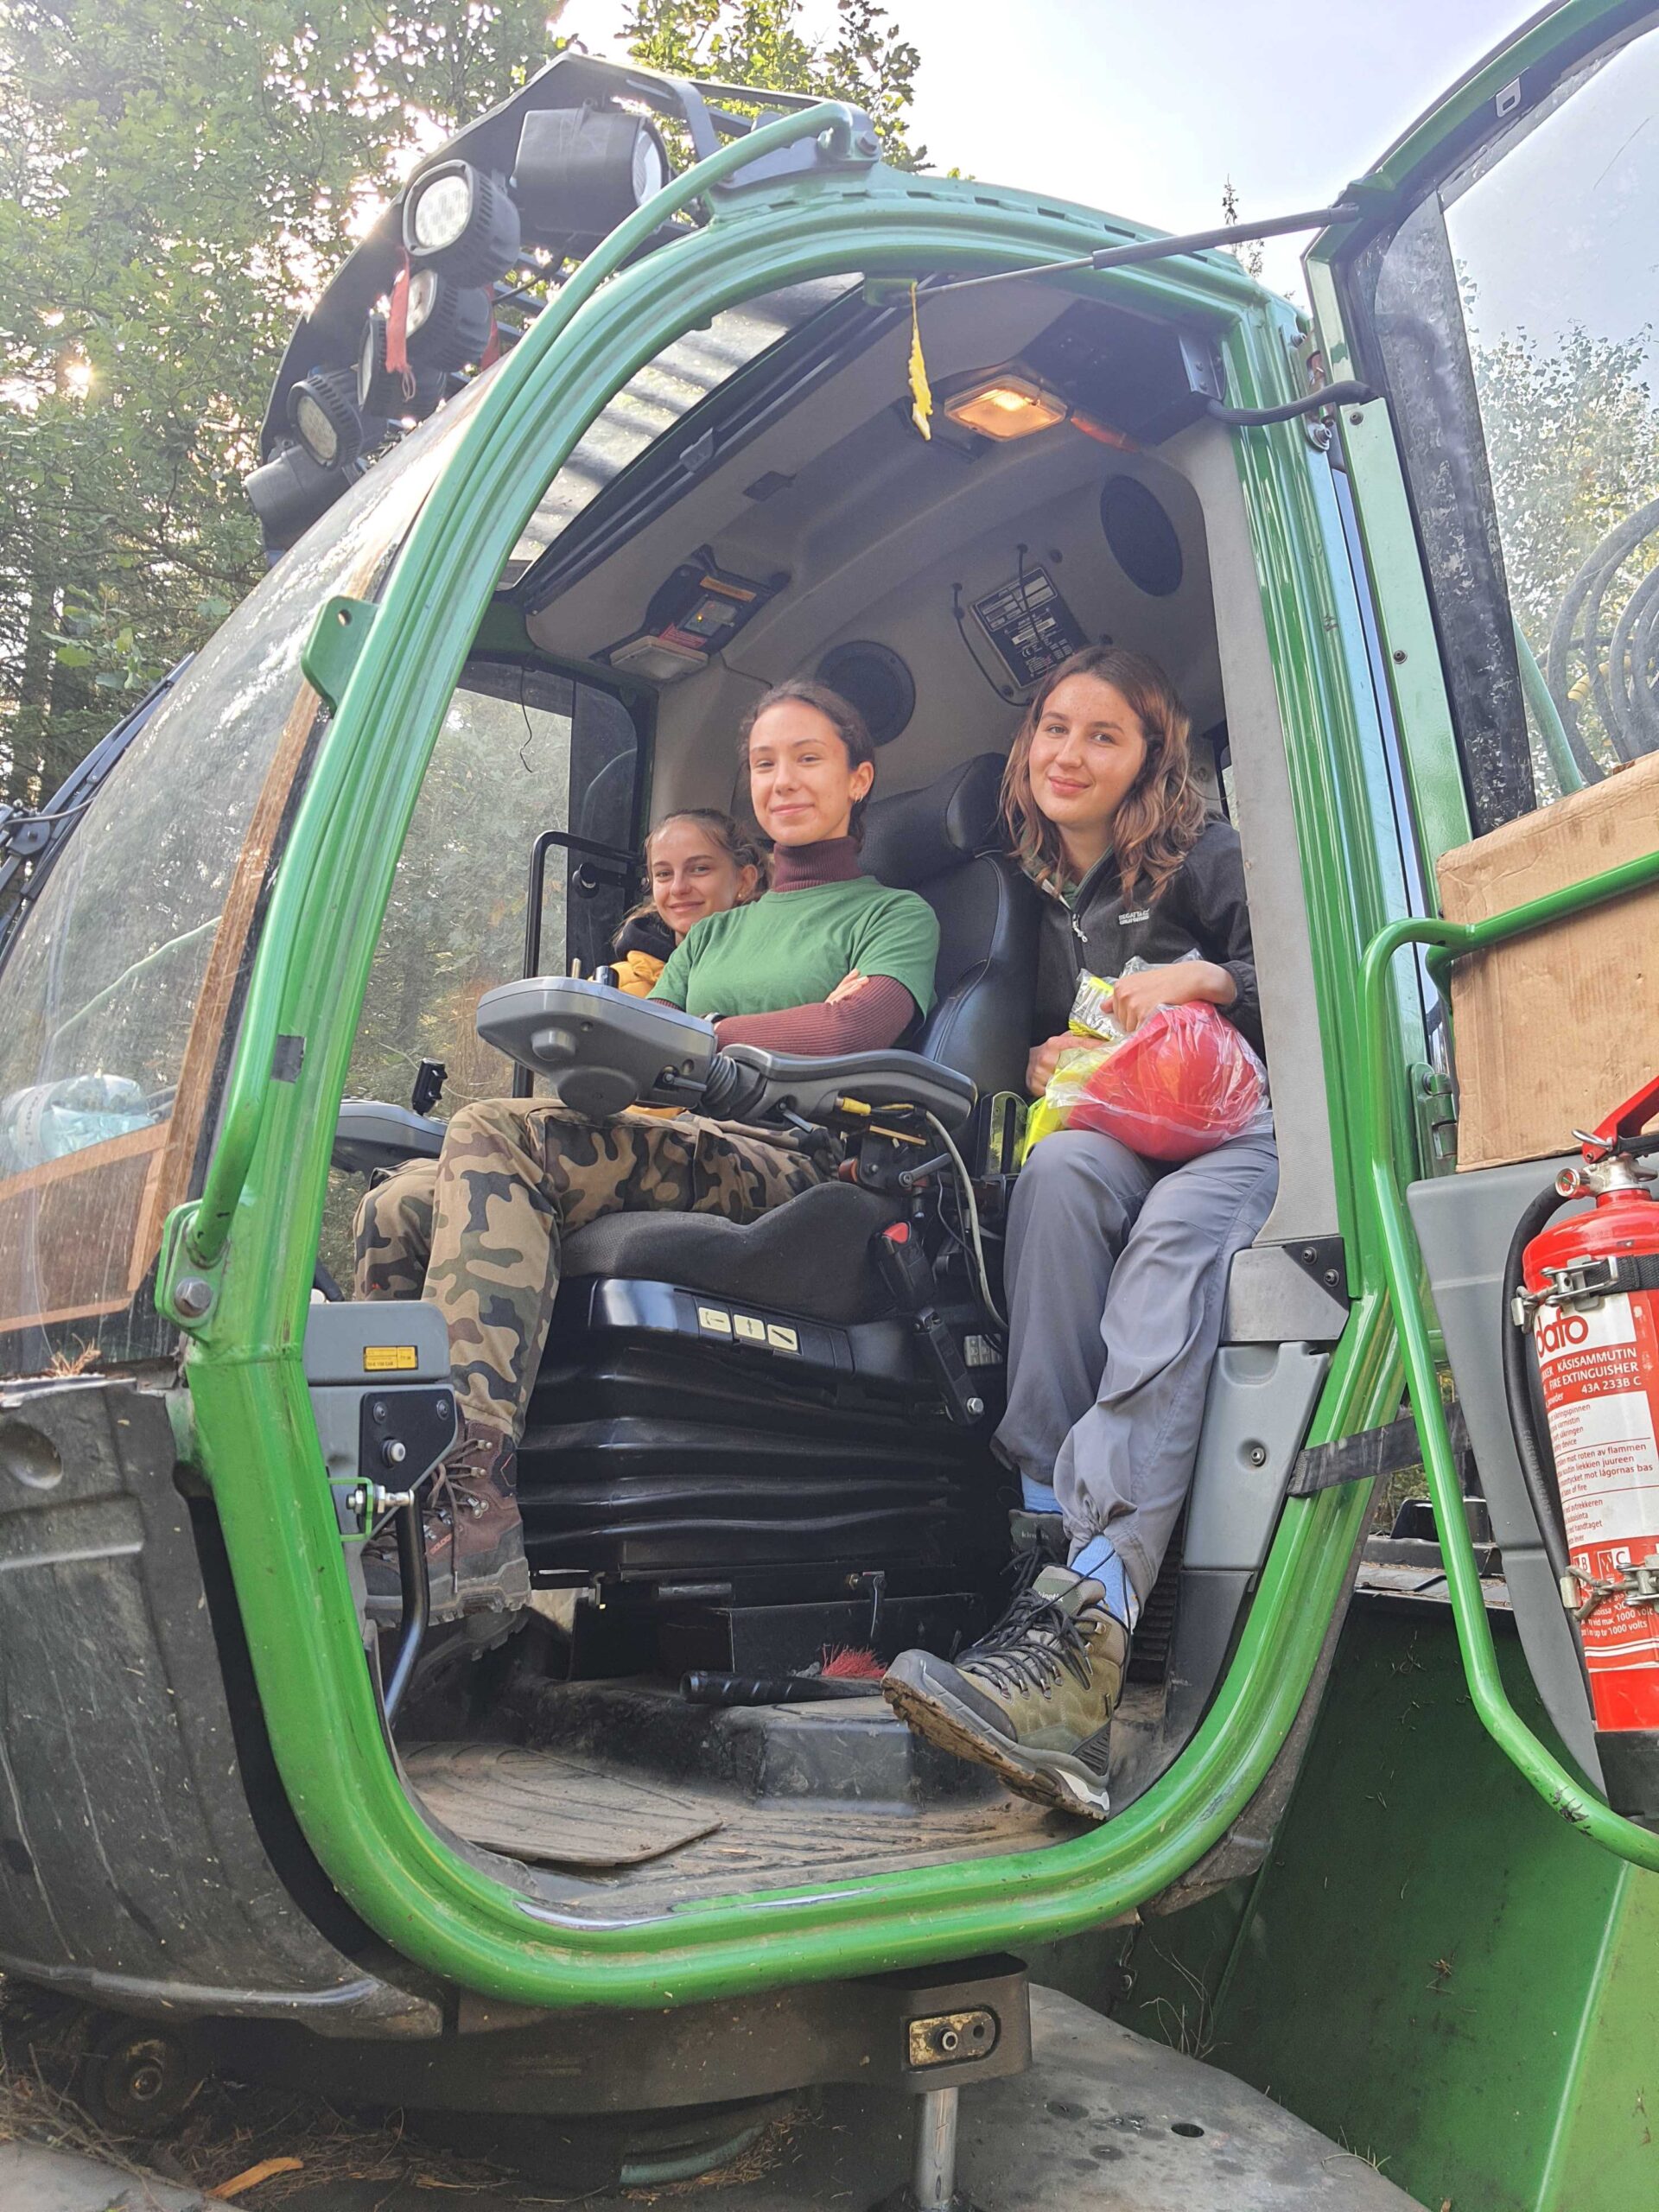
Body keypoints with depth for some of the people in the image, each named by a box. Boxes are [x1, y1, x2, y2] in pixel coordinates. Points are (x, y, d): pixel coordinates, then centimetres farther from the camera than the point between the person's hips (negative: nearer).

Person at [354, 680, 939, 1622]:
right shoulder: (715, 932, 35)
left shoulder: (896, 915, 16)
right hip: (682, 1153, 7)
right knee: (398, 1214, -14)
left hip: (787, 1166, -7)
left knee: (495, 1134, -31)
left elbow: (854, 1029, -6)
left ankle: (473, 1510, -39)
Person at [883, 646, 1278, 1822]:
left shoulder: (1207, 860, 10)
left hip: (1251, 1131, -4)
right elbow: (1032, 1033, 28)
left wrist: (1208, 979, -13)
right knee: (1060, 1168, -35)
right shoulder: (1037, 902, 22)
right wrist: (1043, 1065, 6)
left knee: (1169, 1241, -39)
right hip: (1118, 1149, 4)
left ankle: (1074, 1619, -57)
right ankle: (1056, 1534, -46)